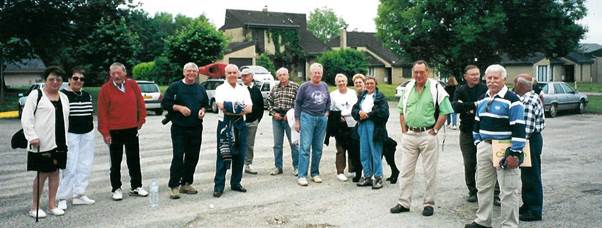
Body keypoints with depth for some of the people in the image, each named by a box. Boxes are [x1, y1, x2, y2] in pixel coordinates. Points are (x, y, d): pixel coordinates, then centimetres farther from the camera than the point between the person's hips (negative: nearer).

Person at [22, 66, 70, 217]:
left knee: (55, 172, 9)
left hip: (59, 143, 6)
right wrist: (32, 137, -16)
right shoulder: (36, 95, -3)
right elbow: (26, 118, -8)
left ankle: (52, 204, 18)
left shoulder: (64, 97, 15)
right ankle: (35, 207, 10)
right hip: (42, 143, -6)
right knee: (42, 173, -2)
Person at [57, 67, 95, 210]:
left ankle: (79, 195, 16)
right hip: (70, 134, -6)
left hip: (87, 134, 6)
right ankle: (63, 198, 1)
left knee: (84, 166, 7)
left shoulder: (87, 95, 12)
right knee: (70, 168, -8)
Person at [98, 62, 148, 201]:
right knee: (116, 162, 7)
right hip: (114, 131, -3)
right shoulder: (105, 89, -7)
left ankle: (136, 187, 22)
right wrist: (105, 132, -10)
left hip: (132, 129, 3)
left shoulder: (132, 85, 1)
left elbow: (140, 103, 8)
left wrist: (141, 120, 3)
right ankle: (116, 189, 17)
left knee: (134, 160, 11)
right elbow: (102, 112, -7)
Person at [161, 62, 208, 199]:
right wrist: (179, 107, -15)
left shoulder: (201, 89, 13)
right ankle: (174, 186, -3)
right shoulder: (175, 87, -1)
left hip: (196, 128, 5)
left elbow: (206, 104, 24)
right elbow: (165, 103, -2)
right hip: (179, 128, -5)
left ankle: (186, 184, 20)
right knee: (178, 156, -9)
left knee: (193, 157, 8)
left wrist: (203, 110, 2)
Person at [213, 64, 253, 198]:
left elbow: (249, 109, 1)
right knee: (223, 155, -5)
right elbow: (221, 106, -14)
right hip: (225, 124, -4)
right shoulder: (221, 89, 3)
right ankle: (218, 186, 0)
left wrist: (231, 108, -12)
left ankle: (236, 183, 20)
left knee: (240, 155, 8)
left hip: (240, 124, 4)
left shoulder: (243, 90, 13)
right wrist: (240, 108, -10)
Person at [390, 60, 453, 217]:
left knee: (430, 172, 4)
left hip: (427, 135, -5)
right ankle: (404, 203, 18)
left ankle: (429, 204, 16)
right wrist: (404, 130, 8)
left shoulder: (436, 88, -7)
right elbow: (402, 111, 15)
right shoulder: (408, 88, 8)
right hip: (410, 135, 5)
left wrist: (435, 130, -10)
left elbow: (444, 112, -7)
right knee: (406, 170, 9)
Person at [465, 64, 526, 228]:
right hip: (484, 147, 7)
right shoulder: (482, 100, 12)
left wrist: (515, 154, -19)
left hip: (504, 150, -7)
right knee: (483, 186, 16)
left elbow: (519, 129, -16)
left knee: (508, 190, -1)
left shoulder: (511, 100, -11)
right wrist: (478, 143, 14)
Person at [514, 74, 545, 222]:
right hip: (535, 138, 10)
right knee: (527, 175, 18)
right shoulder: (534, 97, 11)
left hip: (530, 140, -10)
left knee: (531, 176, -1)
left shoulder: (527, 101, -21)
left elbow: (526, 128, -25)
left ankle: (535, 211, 8)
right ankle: (528, 205, 29)